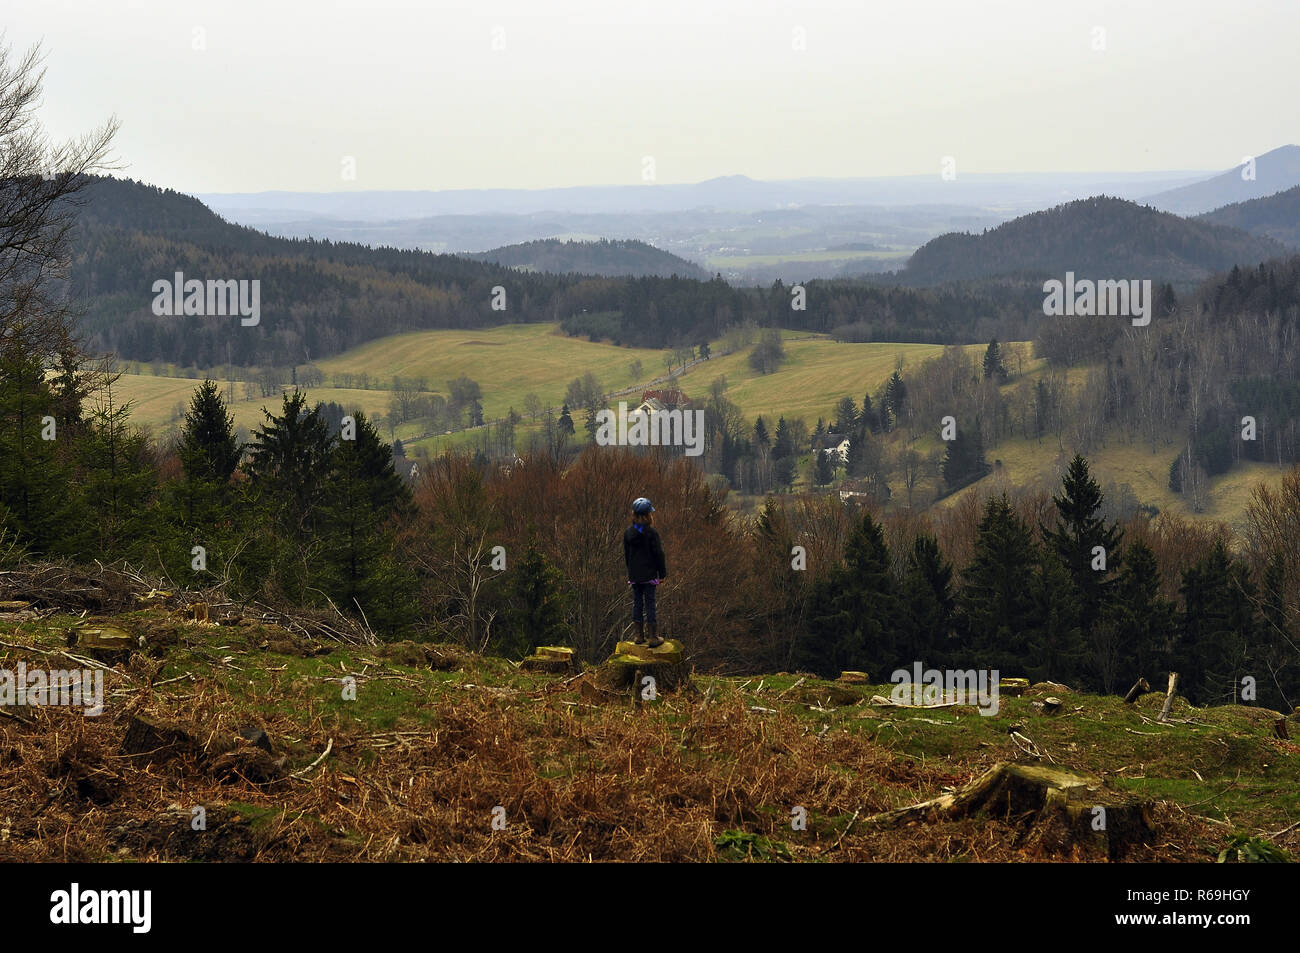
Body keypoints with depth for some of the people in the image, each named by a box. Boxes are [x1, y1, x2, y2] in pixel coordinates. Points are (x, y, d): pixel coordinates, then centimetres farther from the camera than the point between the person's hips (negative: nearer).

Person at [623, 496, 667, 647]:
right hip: (649, 574, -4)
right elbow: (658, 554, -11)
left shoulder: (628, 532, -1)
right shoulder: (651, 532, -14)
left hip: (634, 574, 4)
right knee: (650, 603, 0)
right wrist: (662, 573, -2)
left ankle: (639, 636, 16)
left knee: (637, 602, 11)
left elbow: (626, 555, 7)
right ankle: (654, 638, 3)